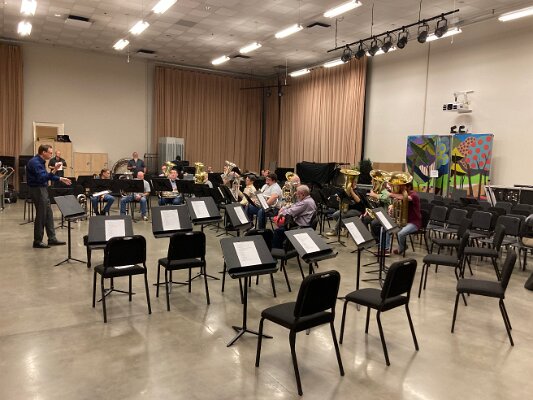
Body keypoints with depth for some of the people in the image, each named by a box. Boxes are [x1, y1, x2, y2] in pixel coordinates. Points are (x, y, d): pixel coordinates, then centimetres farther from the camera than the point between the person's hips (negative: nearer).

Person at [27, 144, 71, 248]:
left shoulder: (40, 161, 12)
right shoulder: (35, 162, -19)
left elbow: (45, 175, 20)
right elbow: (42, 178, -28)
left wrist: (60, 179, 16)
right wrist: (53, 171, -37)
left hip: (42, 189, 10)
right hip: (37, 190, -10)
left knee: (48, 214, 11)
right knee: (41, 216, -3)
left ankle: (52, 239, 16)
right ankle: (37, 241, 6)